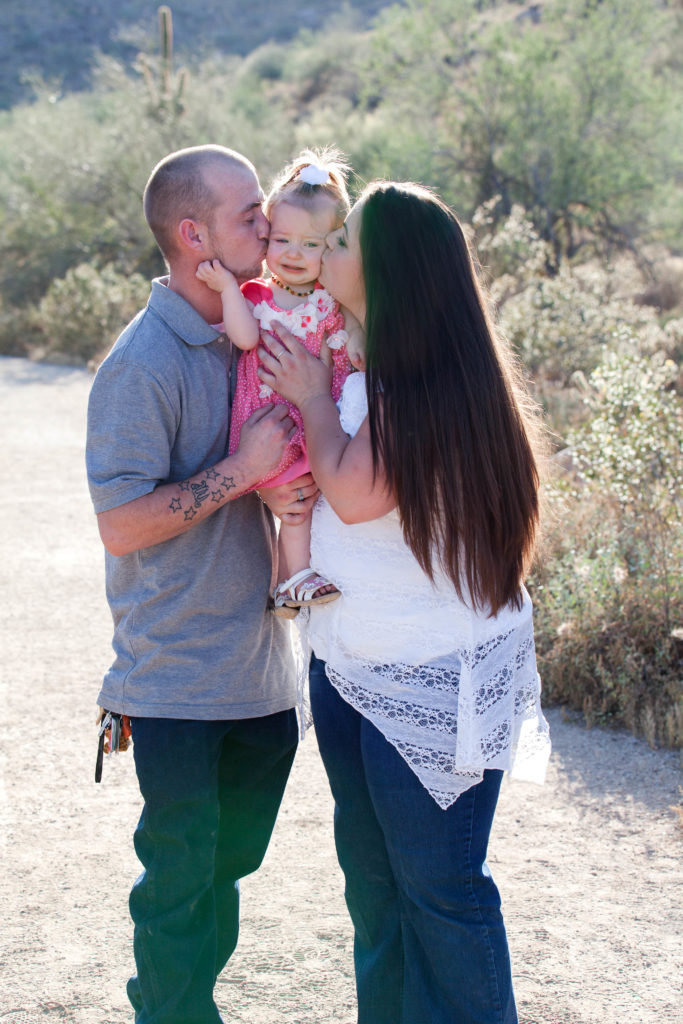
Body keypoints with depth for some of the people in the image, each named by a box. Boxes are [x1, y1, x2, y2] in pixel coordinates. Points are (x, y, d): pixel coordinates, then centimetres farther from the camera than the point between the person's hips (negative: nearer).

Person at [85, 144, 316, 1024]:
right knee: (181, 880, 5)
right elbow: (121, 525, -19)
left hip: (260, 676, 7)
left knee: (228, 862, 19)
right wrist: (245, 471, -22)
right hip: (178, 681, -7)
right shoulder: (143, 365, -17)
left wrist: (282, 486, -4)